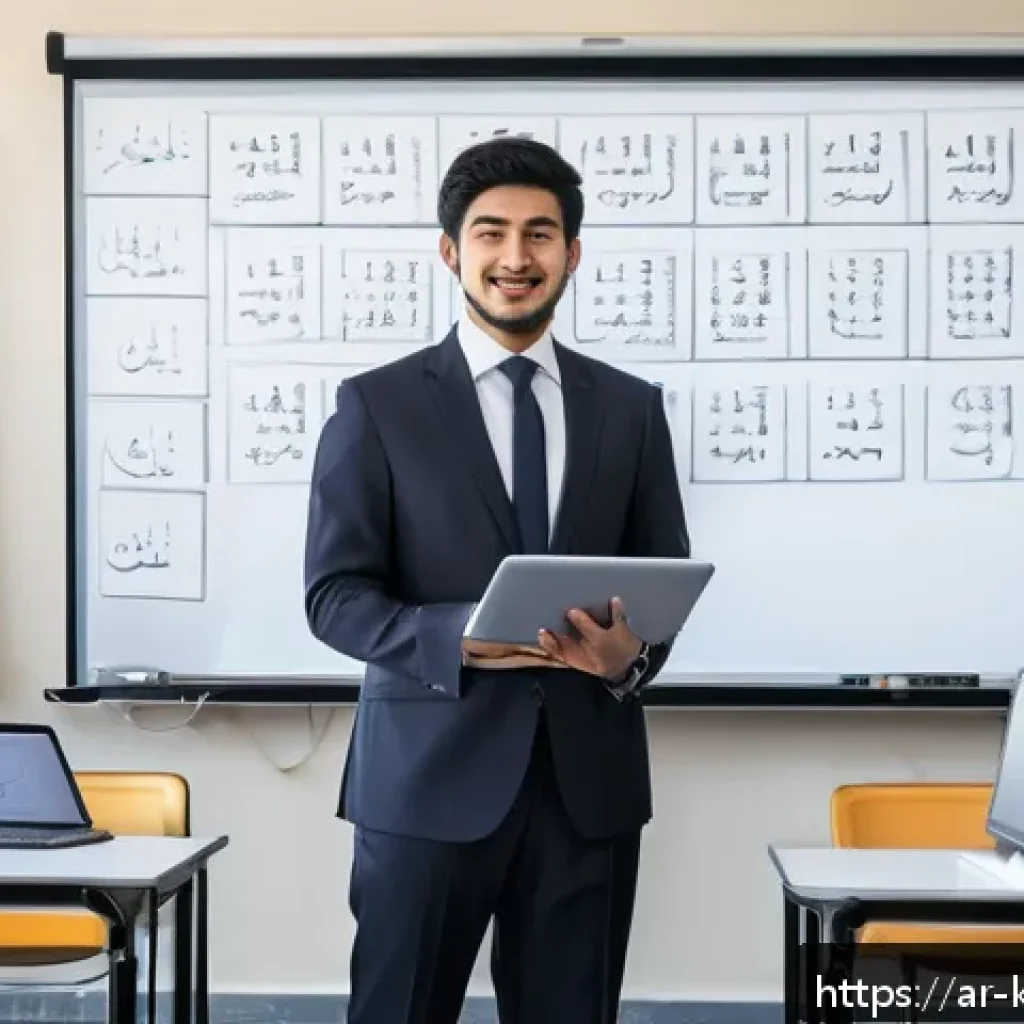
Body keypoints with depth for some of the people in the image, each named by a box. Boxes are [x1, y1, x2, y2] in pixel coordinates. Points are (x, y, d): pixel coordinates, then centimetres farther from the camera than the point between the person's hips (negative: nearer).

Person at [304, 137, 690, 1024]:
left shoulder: (631, 408, 10)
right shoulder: (377, 404, 1)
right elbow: (334, 594, -3)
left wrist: (633, 652, -11)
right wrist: (464, 638, -20)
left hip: (588, 780, 3)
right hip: (430, 777, -2)